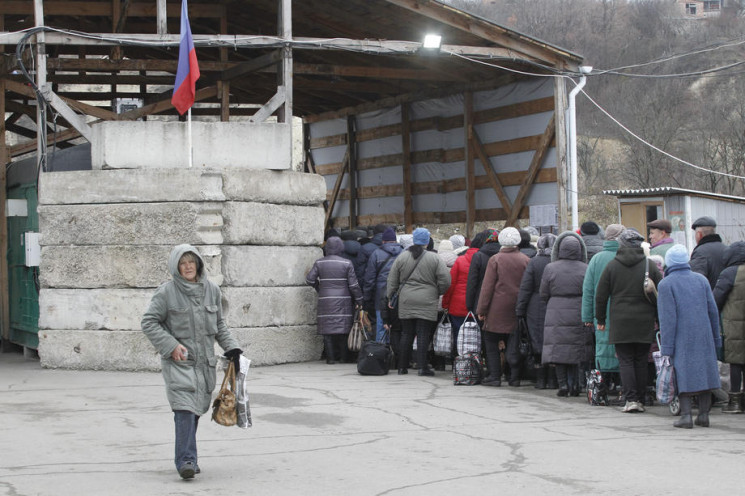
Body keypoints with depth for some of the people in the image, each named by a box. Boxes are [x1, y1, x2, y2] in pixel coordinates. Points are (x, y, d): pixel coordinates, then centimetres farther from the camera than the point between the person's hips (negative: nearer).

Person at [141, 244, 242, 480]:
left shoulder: (211, 290, 8)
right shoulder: (167, 292, -6)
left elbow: (219, 324, 19)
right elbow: (149, 322, -3)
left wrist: (231, 347, 9)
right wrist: (171, 345, -12)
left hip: (205, 360, 5)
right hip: (178, 361, -5)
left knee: (197, 408, 8)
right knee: (185, 408, -17)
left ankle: (185, 457, 22)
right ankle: (186, 460, -19)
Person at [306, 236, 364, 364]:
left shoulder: (319, 263, 1)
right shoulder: (346, 263, -4)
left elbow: (309, 280, -1)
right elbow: (353, 285, -5)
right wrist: (359, 301, 4)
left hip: (325, 301, 1)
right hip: (343, 301, -1)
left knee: (327, 330, 4)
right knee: (343, 331, 7)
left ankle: (330, 357, 0)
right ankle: (344, 357, 8)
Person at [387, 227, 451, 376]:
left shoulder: (401, 257, 5)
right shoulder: (434, 259, -2)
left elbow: (392, 280, 7)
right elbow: (445, 280, -4)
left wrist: (389, 297, 16)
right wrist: (437, 293, 12)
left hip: (406, 302, 3)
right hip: (427, 303, -3)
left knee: (406, 334, 10)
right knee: (423, 334, -1)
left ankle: (402, 366, 13)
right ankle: (422, 366, -4)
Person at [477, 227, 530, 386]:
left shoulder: (495, 260, -6)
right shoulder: (526, 260, 2)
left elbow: (487, 287, -7)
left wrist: (481, 310, -3)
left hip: (498, 309, -3)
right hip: (517, 309, 4)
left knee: (491, 342, 5)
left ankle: (494, 376, 0)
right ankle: (515, 377, 9)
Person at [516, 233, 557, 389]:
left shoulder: (534, 262, -4)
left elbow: (525, 289, -3)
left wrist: (520, 311, 2)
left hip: (537, 310, -1)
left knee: (539, 346, 6)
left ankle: (541, 379, 7)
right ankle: (552, 379, 7)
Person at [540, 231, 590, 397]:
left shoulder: (550, 269, -3)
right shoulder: (585, 269, -3)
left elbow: (544, 295, 3)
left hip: (556, 316, -1)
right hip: (579, 317, 1)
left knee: (559, 351, 4)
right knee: (576, 351, 8)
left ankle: (563, 384, -2)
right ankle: (574, 384, 6)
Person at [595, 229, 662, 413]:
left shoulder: (612, 265, 0)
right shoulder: (650, 265, 2)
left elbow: (600, 296, 2)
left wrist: (600, 319, 12)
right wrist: (658, 318, 12)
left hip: (620, 322, -1)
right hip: (644, 322, 1)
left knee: (625, 360, 1)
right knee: (641, 361, 9)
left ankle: (631, 399, -10)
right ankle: (640, 400, 11)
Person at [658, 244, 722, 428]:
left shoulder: (666, 284, -6)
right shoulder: (701, 279, 7)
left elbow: (667, 318, -11)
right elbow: (713, 311, 8)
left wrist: (666, 349, -10)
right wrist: (716, 338, 16)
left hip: (681, 338, -4)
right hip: (703, 337, 4)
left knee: (683, 375, 0)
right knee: (704, 371, 9)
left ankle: (686, 415, -6)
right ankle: (703, 414, 10)